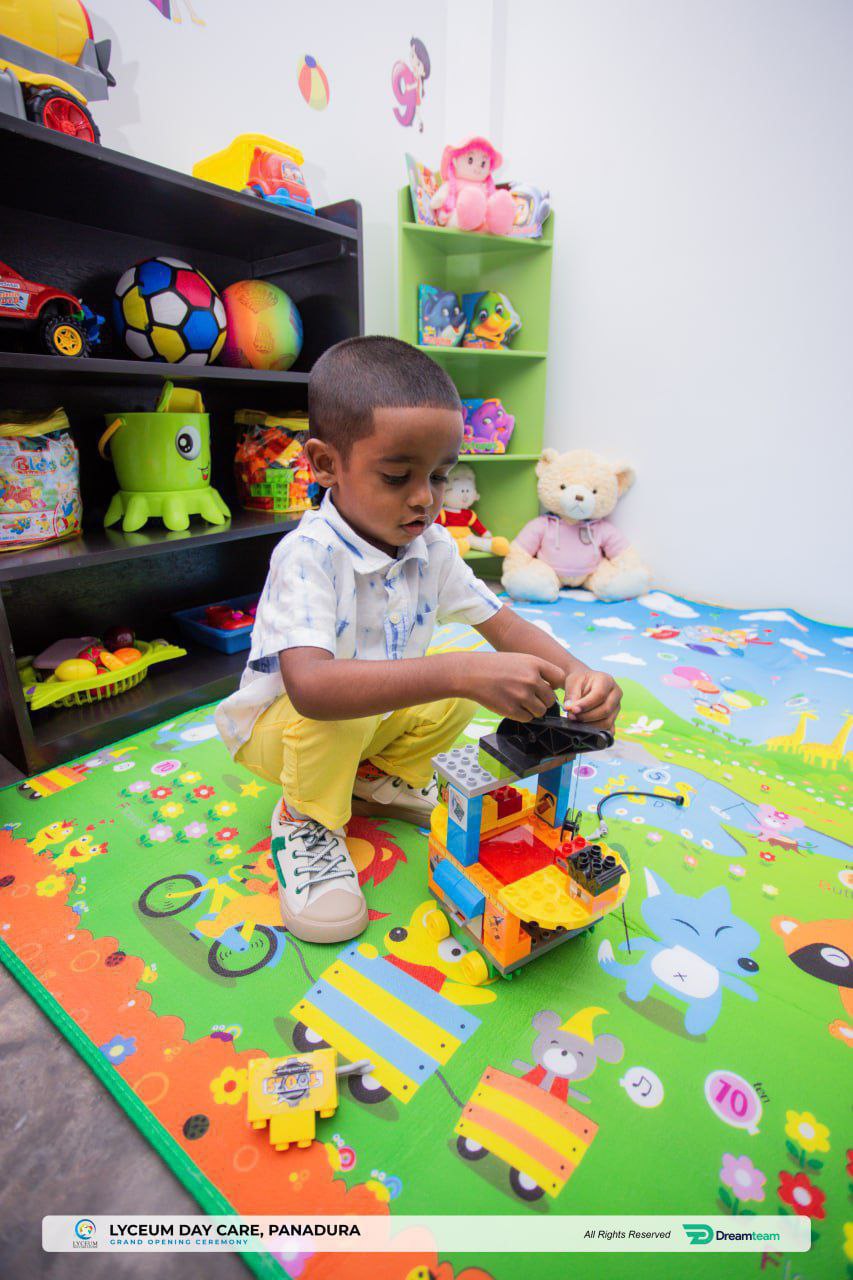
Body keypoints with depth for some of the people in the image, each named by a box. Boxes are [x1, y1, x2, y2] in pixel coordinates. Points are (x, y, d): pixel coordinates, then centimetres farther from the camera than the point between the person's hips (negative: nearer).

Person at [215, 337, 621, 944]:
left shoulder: (433, 546, -10)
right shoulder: (307, 555, -31)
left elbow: (503, 624, -9)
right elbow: (310, 686, -47)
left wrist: (575, 673, -29)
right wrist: (457, 672, -55)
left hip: (376, 714, 6)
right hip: (279, 723, -6)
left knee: (467, 683, -11)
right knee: (336, 710, -36)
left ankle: (380, 777, 11)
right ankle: (306, 816, -5)